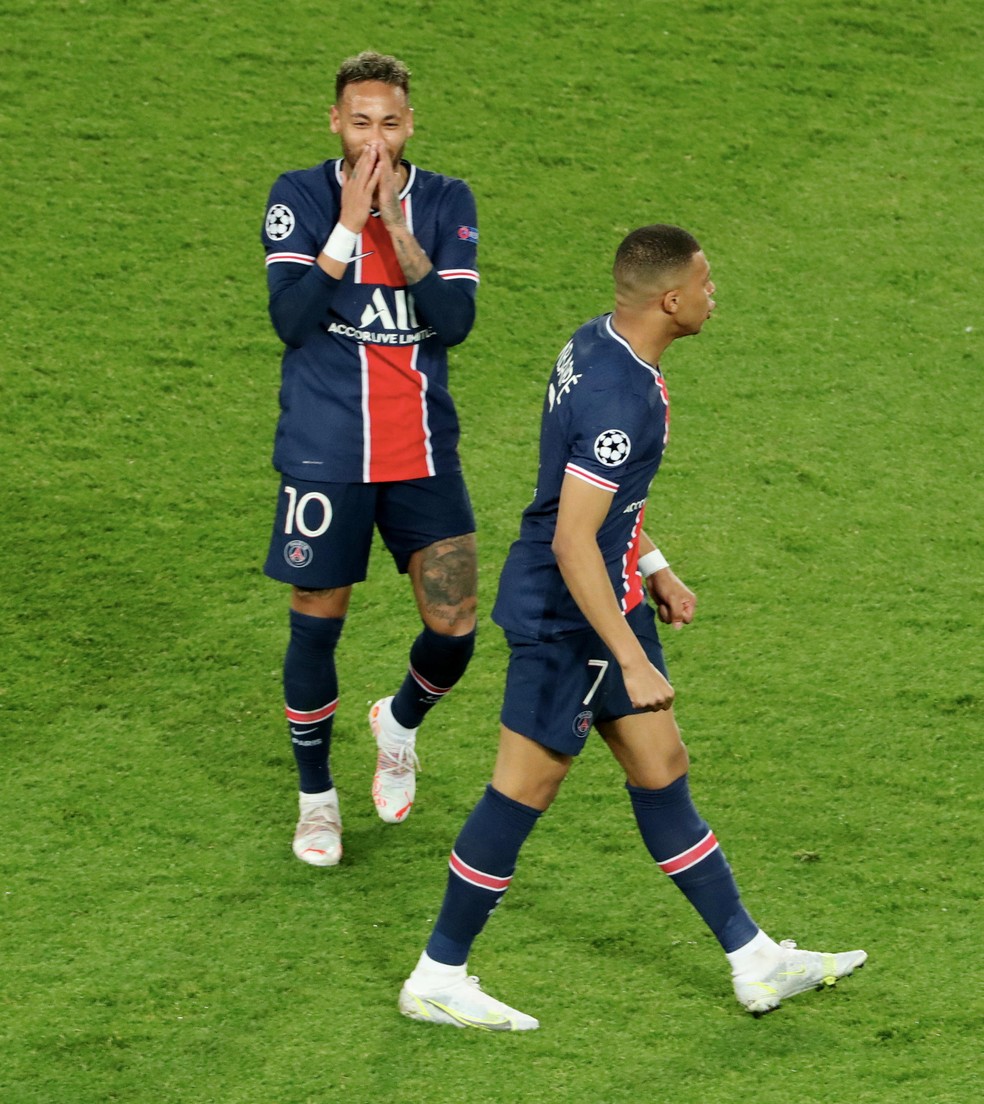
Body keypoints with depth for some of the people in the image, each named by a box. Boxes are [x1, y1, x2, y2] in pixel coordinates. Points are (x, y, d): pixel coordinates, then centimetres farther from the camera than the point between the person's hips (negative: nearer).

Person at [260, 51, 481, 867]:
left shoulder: (446, 203, 2)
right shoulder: (300, 199, -4)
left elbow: (455, 321, -11)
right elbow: (291, 319, -15)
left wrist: (395, 224, -18)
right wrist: (349, 223, -20)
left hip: (425, 453, 2)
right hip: (324, 455, -2)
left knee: (456, 628, -2)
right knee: (316, 627, 4)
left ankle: (400, 724, 32)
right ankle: (317, 798, 25)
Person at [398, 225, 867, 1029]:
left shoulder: (598, 345, 4)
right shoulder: (620, 399, -27)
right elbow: (571, 542, -29)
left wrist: (653, 569, 25)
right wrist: (633, 662, -27)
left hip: (609, 597, 10)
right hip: (567, 619, -10)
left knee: (661, 770, 14)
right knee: (525, 788, 1)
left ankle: (754, 962, 21)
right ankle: (438, 979, 13)